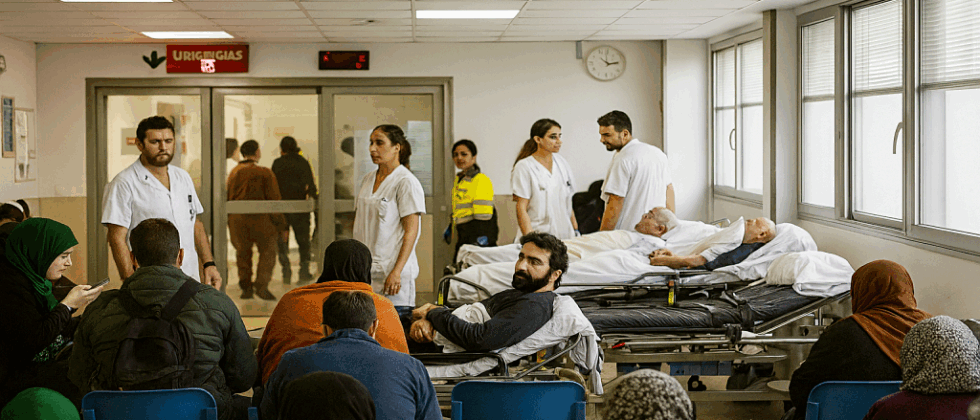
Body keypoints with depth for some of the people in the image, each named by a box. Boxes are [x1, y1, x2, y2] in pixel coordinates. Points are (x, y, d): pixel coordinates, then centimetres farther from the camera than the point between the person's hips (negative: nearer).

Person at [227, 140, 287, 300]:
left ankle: (246, 286, 12)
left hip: (237, 219, 4)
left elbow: (228, 198, 11)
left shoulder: (234, 173, 6)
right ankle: (261, 285, -6)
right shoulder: (265, 173, -9)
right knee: (267, 251, 5)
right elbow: (274, 198, -7)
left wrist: (230, 222, 19)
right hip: (260, 217, -4)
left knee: (243, 252, 13)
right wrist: (279, 222, 0)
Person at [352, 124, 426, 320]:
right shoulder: (368, 180, 15)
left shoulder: (406, 182, -7)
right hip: (364, 272, 7)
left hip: (392, 272, -6)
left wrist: (397, 272, -18)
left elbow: (411, 231, -12)